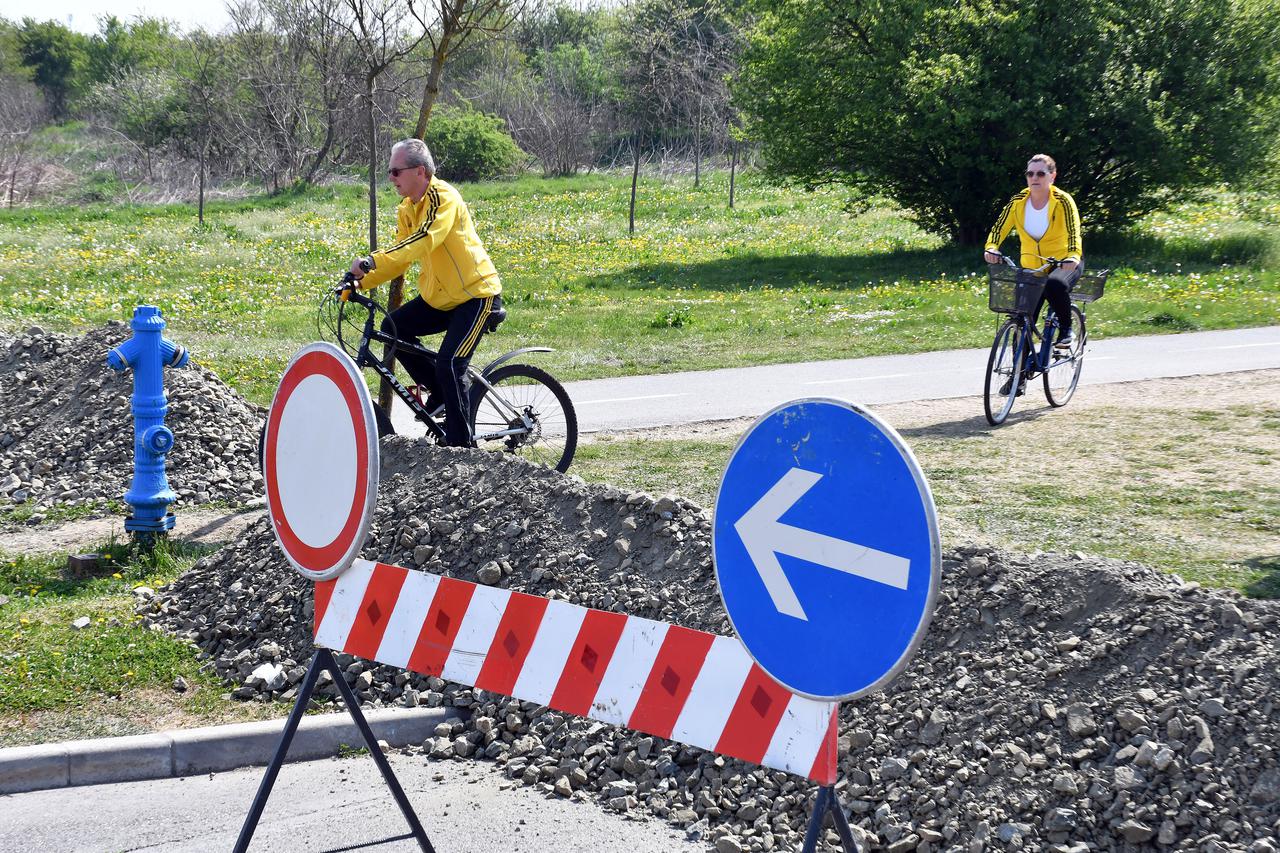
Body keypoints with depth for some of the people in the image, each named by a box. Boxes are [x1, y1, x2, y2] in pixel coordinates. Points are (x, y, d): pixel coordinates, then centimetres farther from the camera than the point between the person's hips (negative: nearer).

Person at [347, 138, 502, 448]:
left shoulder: (442, 197, -18)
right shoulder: (407, 209, 9)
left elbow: (423, 240, -33)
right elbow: (399, 256, 9)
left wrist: (371, 262, -42)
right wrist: (362, 281, -7)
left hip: (476, 294, -9)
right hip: (440, 296, 9)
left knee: (448, 366, -18)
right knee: (393, 328, -6)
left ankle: (462, 446, -5)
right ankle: (440, 392, 9)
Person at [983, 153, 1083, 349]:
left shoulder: (1062, 201, -14)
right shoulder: (1018, 201, -4)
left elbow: (1074, 232, -27)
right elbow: (999, 227, -11)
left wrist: (1073, 257, -46)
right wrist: (991, 249, -33)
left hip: (1063, 264, -4)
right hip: (1031, 266, 4)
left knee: (1055, 285, -38)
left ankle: (1066, 330, -15)